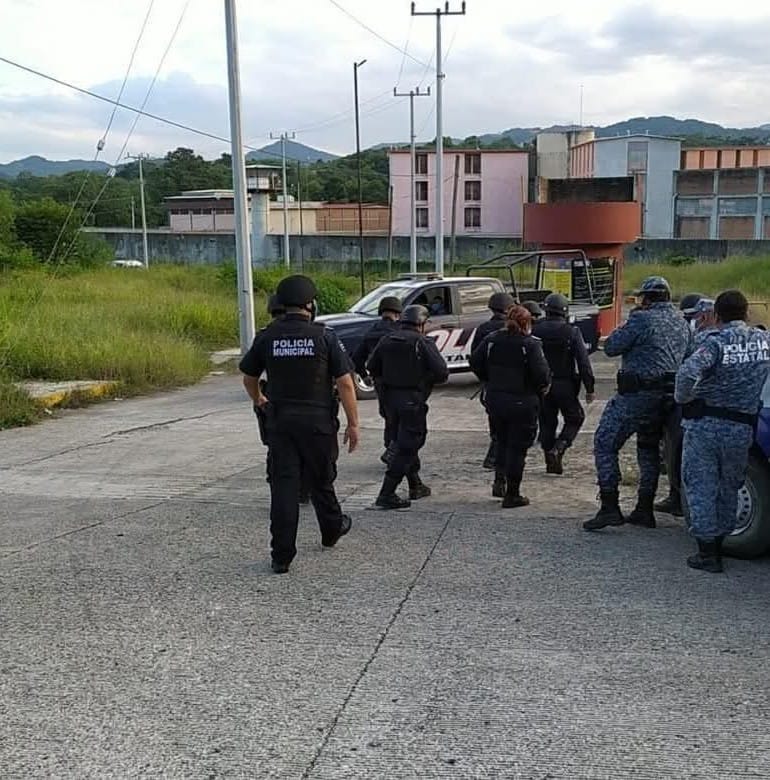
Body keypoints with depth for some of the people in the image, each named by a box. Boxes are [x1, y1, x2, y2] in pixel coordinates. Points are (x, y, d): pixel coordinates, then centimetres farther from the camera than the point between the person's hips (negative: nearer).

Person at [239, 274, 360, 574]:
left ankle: (281, 555, 1)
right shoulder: (324, 337, -8)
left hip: (279, 422, 1)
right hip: (318, 421, -1)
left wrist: (258, 400, 33)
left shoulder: (267, 337, -1)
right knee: (321, 480, 17)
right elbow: (345, 383, -10)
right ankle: (332, 530, 40)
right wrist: (353, 424, -4)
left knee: (283, 485, 2)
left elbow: (248, 376, 12)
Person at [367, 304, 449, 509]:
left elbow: (371, 368, 9)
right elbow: (442, 372, -15)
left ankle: (416, 486, 30)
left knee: (406, 443, 21)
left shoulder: (386, 340, 6)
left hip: (390, 399, 6)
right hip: (413, 400, -6)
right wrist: (427, 379, 5)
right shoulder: (423, 343, -9)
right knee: (407, 448, -2)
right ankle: (386, 494, -7)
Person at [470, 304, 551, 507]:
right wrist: (541, 388, 0)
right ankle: (512, 495, 9)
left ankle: (499, 481, 14)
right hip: (522, 402, -5)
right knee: (517, 447, 4)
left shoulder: (492, 340, 1)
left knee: (502, 442, 24)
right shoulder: (530, 344, -14)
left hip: (495, 399, 5)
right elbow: (542, 374, -20)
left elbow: (475, 363, 2)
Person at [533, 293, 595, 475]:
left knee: (547, 422, 12)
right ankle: (558, 449, -8)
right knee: (575, 419, 13)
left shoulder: (535, 330, -1)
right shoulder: (572, 332, -8)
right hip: (565, 385, -3)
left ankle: (551, 462, 14)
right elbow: (583, 361, -10)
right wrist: (589, 388, -5)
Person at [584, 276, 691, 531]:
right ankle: (645, 510, 21)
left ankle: (610, 508, -9)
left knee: (605, 444, -2)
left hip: (637, 395, -8)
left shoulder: (642, 319, -12)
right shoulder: (681, 322, 13)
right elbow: (686, 356, 21)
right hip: (669, 395, 8)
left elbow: (611, 347, -10)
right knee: (649, 449, 19)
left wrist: (627, 324, 5)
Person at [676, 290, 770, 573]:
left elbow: (688, 373, -27)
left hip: (704, 423, -4)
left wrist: (683, 398, -10)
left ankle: (707, 552, 5)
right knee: (729, 488, 18)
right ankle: (718, 543, 28)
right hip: (741, 426, 4)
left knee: (701, 486, 4)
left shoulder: (716, 341, -14)